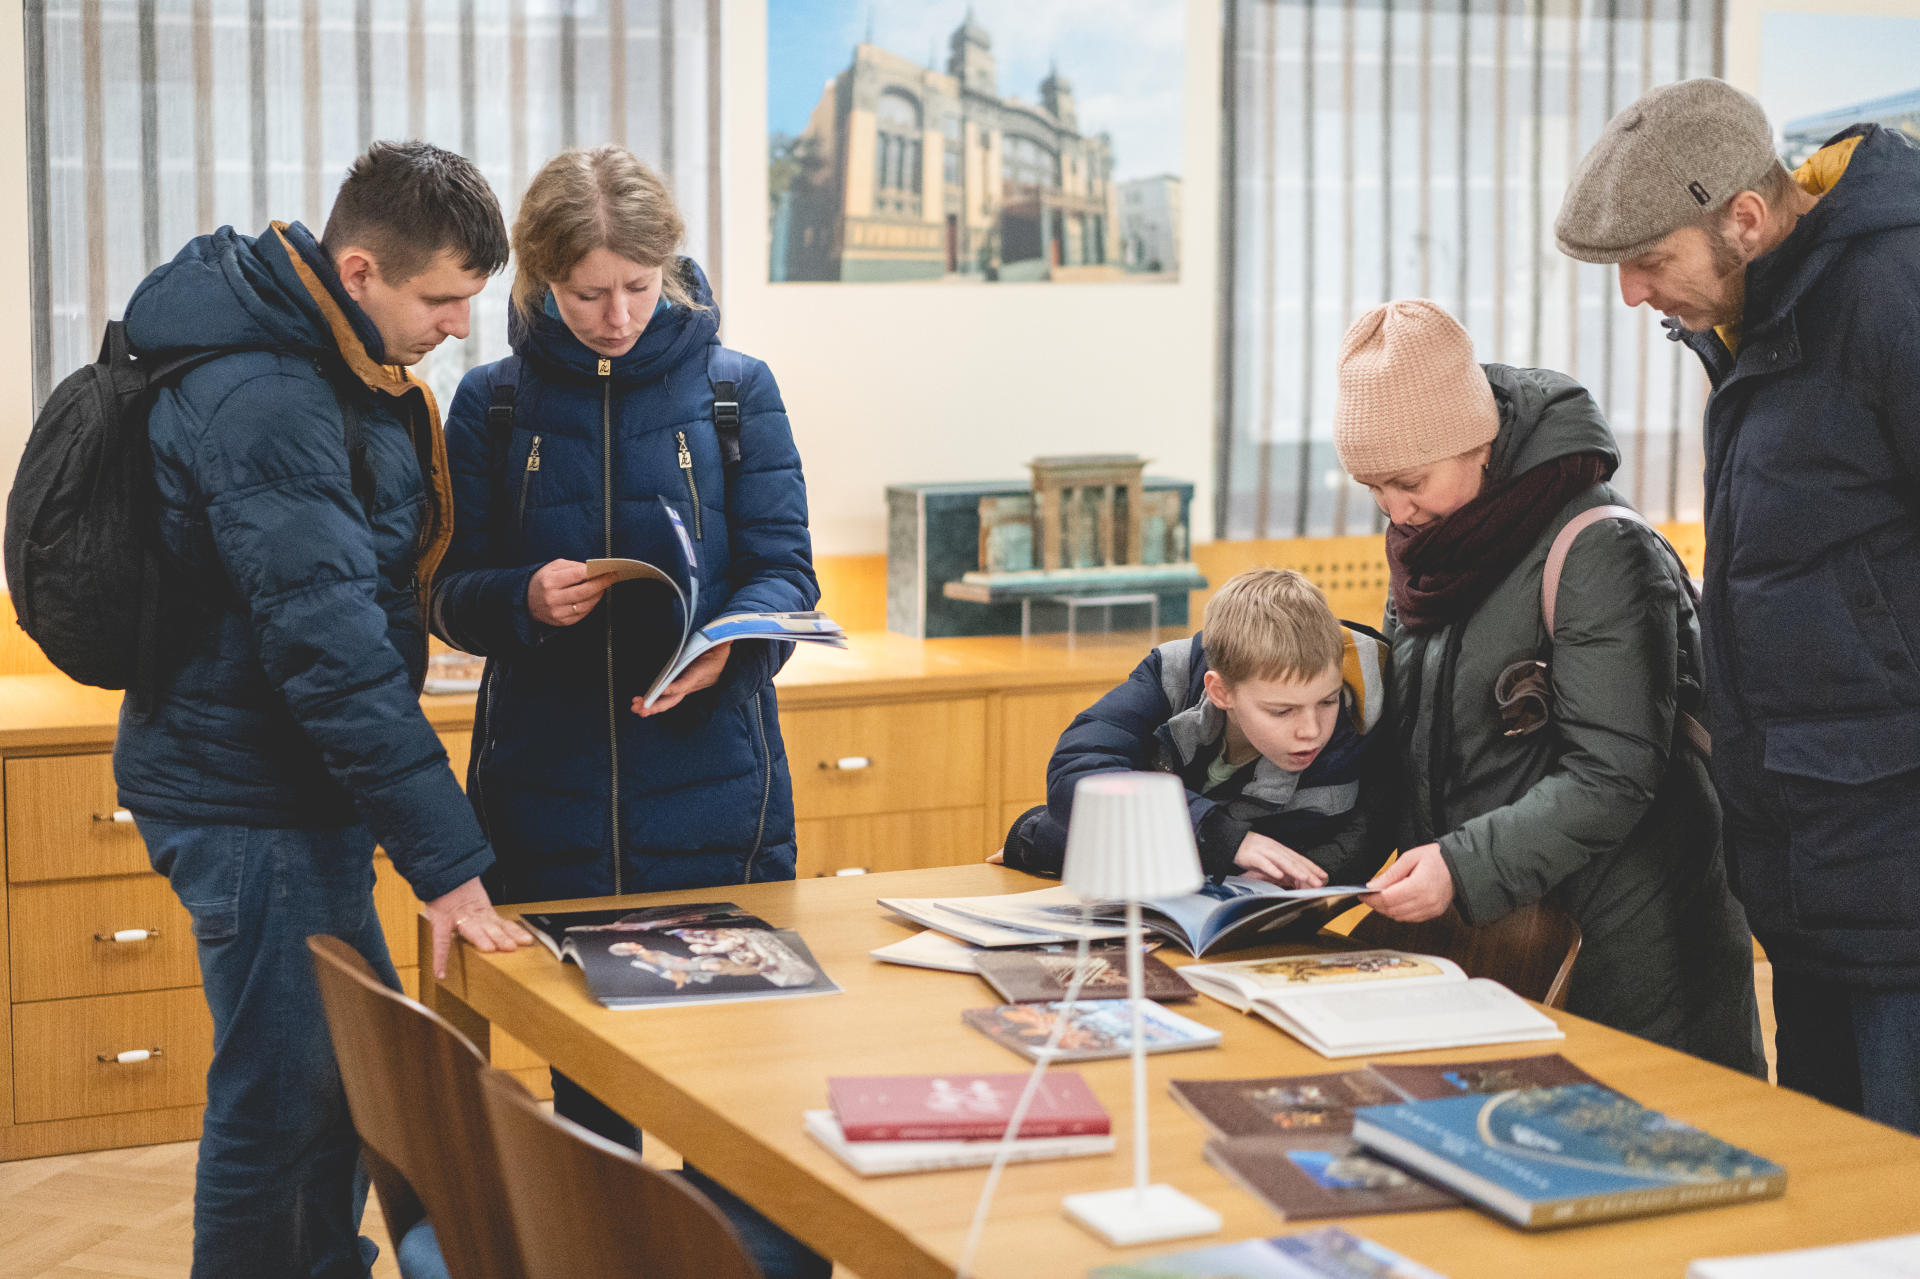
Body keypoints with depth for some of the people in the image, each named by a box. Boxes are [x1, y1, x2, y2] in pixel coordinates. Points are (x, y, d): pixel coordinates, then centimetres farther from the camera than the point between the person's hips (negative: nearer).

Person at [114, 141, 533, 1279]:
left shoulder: (331, 365, 8)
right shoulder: (263, 404, -25)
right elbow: (329, 643, -29)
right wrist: (446, 856, -29)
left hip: (295, 794, 10)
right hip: (254, 807, -10)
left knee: (360, 1072, 20)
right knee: (279, 1109, -2)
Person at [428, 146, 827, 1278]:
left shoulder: (736, 388, 4)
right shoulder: (494, 403, 5)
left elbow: (784, 570, 0)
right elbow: (454, 596, 6)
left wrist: (729, 646, -21)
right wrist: (528, 597, -16)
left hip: (712, 790, -1)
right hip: (548, 794, 1)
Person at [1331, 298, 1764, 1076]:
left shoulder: (1595, 552, -16)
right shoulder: (1425, 547, 8)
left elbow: (1611, 780, -20)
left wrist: (1464, 868, -26)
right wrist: (1412, 858, 1)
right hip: (1478, 938, 7)